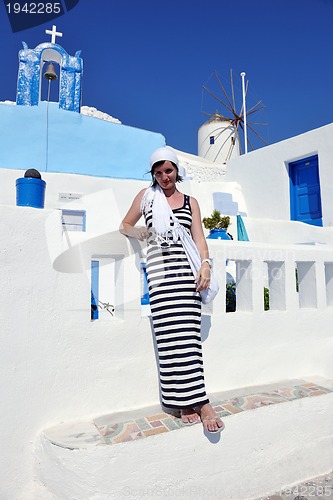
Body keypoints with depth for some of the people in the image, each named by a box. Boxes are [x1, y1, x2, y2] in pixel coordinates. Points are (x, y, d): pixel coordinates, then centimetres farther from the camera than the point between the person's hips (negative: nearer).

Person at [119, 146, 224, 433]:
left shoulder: (190, 202, 20)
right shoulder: (146, 196, 18)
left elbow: (199, 237, 10)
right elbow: (125, 225, 23)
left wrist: (205, 264, -7)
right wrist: (138, 232, 1)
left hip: (187, 267, 1)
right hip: (159, 267, -1)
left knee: (188, 335, -6)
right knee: (172, 336, -8)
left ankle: (192, 400, 0)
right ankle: (197, 402, 0)